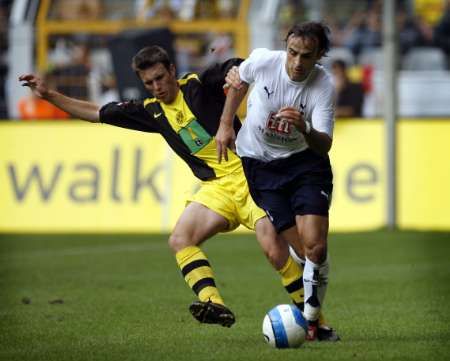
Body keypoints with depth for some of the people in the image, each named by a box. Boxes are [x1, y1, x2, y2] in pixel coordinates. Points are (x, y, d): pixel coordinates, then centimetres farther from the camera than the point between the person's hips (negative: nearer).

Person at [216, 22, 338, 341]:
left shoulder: (324, 86, -19)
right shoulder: (262, 60, -17)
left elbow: (324, 146, -21)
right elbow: (239, 80, 9)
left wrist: (304, 128, -42)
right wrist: (225, 125, 9)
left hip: (305, 162, 0)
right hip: (259, 166, 1)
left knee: (315, 245, -17)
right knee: (303, 248, -9)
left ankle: (311, 319, 1)